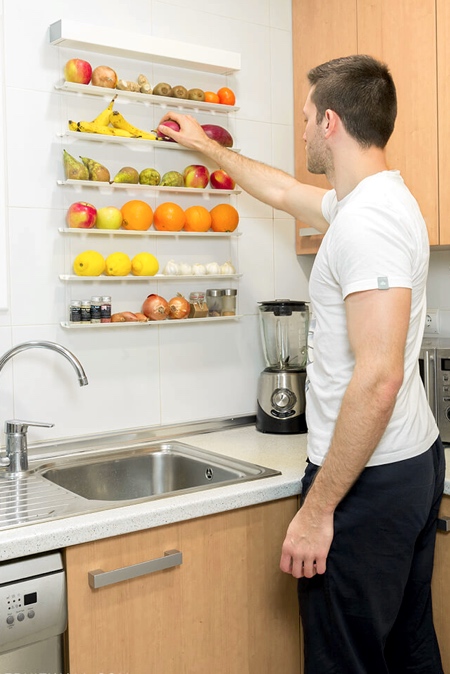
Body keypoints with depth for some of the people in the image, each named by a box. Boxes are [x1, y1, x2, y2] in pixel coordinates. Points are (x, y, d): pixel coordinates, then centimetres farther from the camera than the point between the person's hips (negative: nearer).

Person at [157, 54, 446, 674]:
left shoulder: (367, 219, -22)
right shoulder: (370, 200, 11)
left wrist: (317, 510, -22)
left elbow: (378, 379, -28)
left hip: (369, 479, -10)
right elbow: (281, 190, 29)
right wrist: (207, 147, 40)